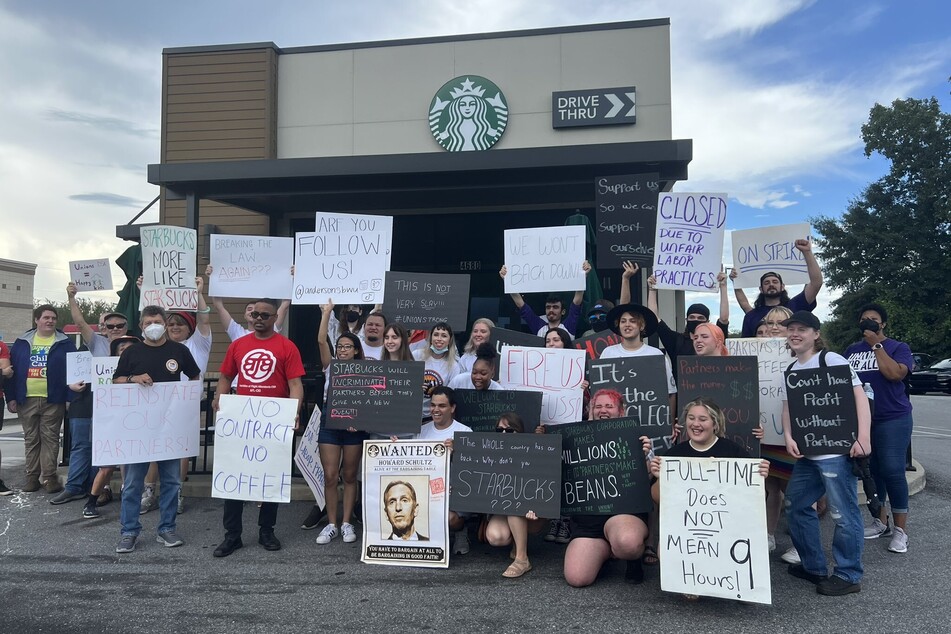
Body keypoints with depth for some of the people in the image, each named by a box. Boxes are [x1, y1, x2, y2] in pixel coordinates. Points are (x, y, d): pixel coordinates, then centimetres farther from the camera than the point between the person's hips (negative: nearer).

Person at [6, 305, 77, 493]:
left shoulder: (65, 344, 3)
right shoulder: (22, 343, 10)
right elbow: (12, 370, 10)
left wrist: (70, 398, -9)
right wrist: (11, 397, 3)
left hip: (53, 400, -3)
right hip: (27, 400, 3)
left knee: (50, 439, 1)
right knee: (31, 439, 9)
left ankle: (49, 477, 5)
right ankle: (32, 476, 17)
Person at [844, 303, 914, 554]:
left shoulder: (898, 347, -1)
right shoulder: (852, 350, 11)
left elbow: (895, 373, -19)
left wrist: (876, 345, -14)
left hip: (892, 419, -5)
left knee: (892, 471, -7)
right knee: (871, 471, 11)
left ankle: (901, 530, 3)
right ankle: (881, 522, 23)